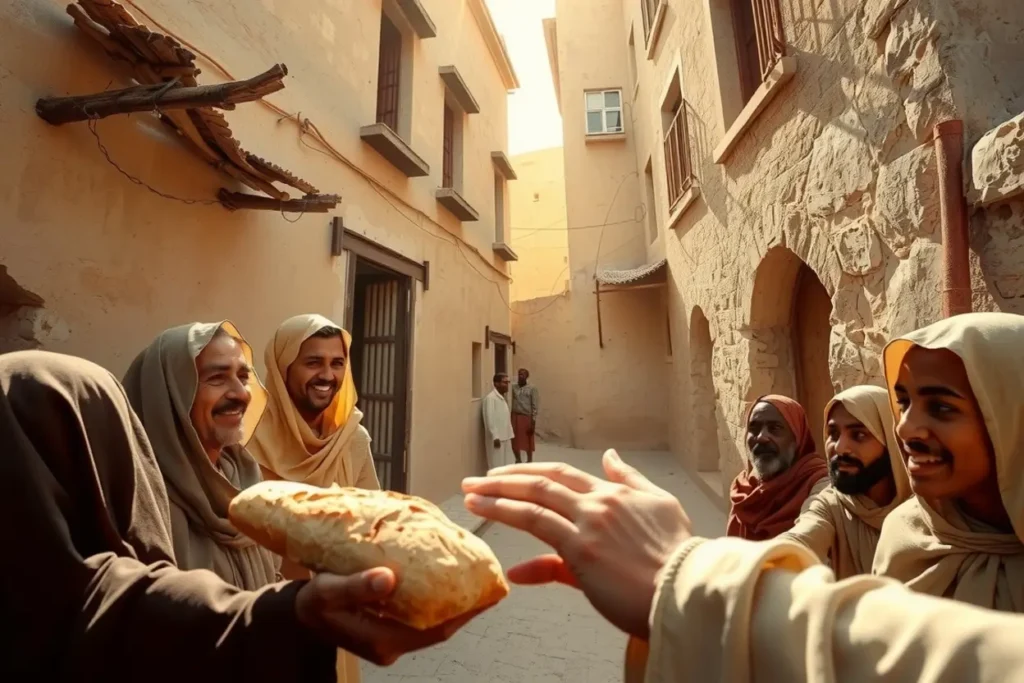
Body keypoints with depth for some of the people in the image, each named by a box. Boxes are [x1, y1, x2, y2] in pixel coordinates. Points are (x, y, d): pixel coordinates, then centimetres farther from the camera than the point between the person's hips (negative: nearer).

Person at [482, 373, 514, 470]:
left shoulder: (502, 397, 13)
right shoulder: (490, 398, -15)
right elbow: (489, 419, -20)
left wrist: (509, 434, 16)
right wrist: (495, 436, -22)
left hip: (505, 437, 9)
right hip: (497, 438, -9)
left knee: (505, 464, 14)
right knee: (497, 465, -2)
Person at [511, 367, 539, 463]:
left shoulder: (532, 388, -7)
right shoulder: (514, 388, 6)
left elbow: (535, 406, -8)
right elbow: (513, 403, 11)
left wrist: (533, 421, -13)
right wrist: (511, 418, 10)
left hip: (527, 417, -4)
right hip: (515, 417, 4)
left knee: (529, 442, 7)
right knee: (515, 442, 9)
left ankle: (529, 462, 23)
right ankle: (518, 461, 29)